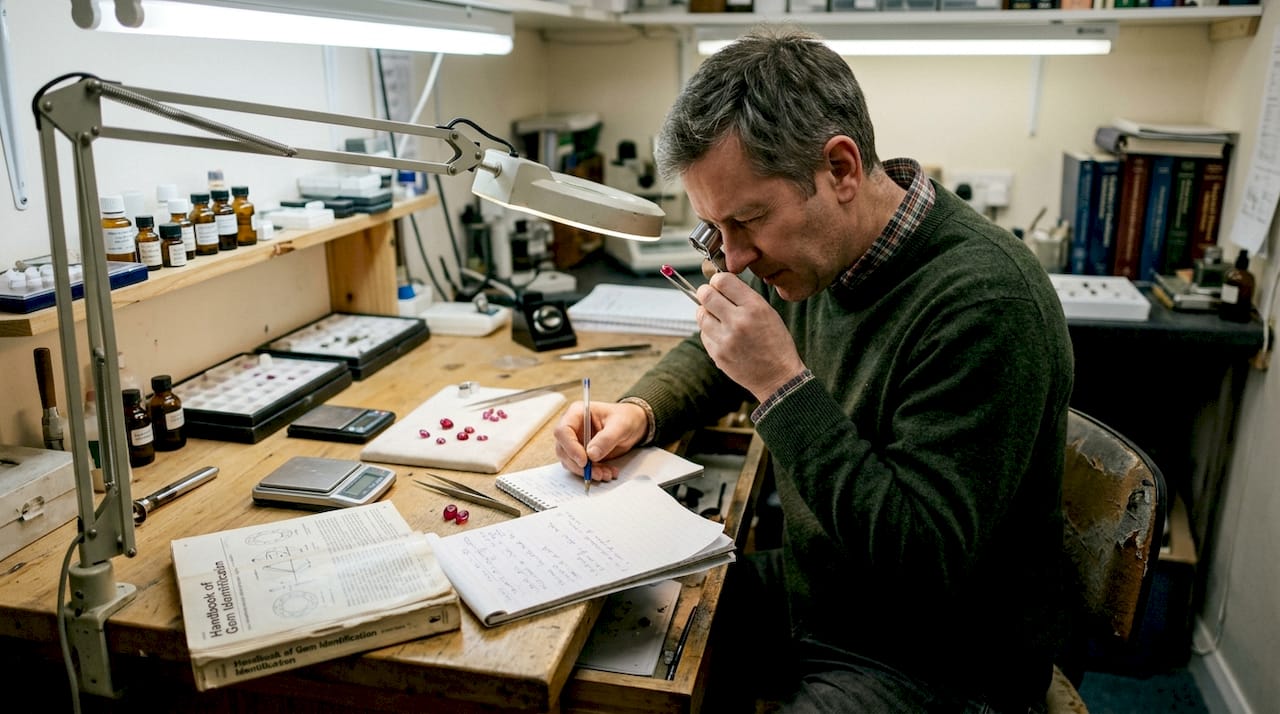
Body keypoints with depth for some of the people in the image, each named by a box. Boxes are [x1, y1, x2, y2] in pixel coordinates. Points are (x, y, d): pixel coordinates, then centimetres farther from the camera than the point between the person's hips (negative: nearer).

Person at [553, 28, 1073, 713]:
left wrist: (784, 386, -32)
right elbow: (714, 352, 13)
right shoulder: (810, 249, -5)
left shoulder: (984, 303, -30)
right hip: (808, 592, 7)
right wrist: (637, 412, -7)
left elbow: (926, 565, -31)